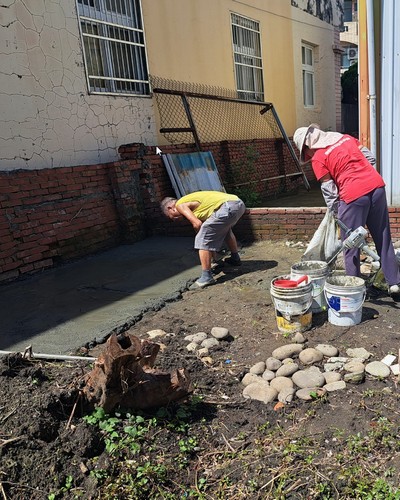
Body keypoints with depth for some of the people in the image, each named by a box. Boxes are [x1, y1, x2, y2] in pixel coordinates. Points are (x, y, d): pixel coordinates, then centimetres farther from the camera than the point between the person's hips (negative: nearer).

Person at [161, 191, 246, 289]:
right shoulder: (190, 200, 29)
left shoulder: (180, 205, 3)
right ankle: (235, 259, 47)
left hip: (228, 206, -10)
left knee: (203, 239, -6)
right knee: (225, 228, 38)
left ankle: (206, 277, -6)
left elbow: (197, 224, -9)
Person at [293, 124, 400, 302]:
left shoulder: (317, 159, -1)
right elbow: (370, 157, 17)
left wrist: (335, 213, 14)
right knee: (384, 238, 14)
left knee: (351, 245, 8)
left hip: (353, 195, -6)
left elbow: (329, 191, 1)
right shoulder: (345, 137, 16)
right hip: (377, 186, 6)